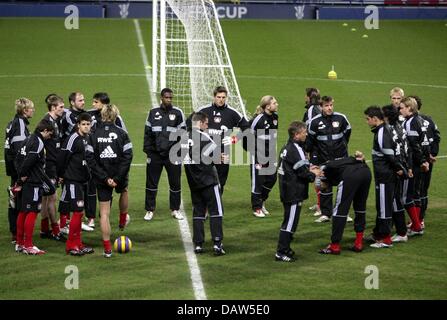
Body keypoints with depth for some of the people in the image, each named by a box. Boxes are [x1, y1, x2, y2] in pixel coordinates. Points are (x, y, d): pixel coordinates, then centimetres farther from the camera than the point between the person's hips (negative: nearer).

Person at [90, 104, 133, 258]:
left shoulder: (94, 135, -5)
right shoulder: (121, 133, -7)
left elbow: (92, 160, -10)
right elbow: (127, 156, -12)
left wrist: (105, 178, -11)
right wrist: (118, 178, -11)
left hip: (102, 179, 0)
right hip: (119, 175, 0)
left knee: (104, 213, 5)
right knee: (124, 191, 36)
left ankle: (107, 248, 5)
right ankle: (123, 220, 55)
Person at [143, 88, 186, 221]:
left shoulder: (178, 112, 2)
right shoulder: (153, 113, 7)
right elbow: (147, 133, 9)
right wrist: (148, 150, 2)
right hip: (155, 154, 1)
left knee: (175, 183, 6)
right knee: (151, 183, 3)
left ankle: (175, 209, 19)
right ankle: (149, 210, 13)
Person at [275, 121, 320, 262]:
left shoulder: (286, 148, 11)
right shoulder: (296, 150, -18)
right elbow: (303, 173, -19)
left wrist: (308, 169, 16)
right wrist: (313, 174, 0)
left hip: (286, 191, 10)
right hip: (294, 193, -10)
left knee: (289, 221, 19)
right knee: (290, 222, -4)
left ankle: (285, 248, 26)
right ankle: (281, 252, -2)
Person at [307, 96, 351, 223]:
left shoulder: (341, 118, -5)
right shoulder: (315, 121, -8)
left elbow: (347, 132, 11)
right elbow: (310, 140, 1)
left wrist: (342, 145, 11)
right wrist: (314, 153, -1)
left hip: (340, 157, 1)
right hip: (323, 159, -1)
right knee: (325, 187, 6)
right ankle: (325, 213, 15)